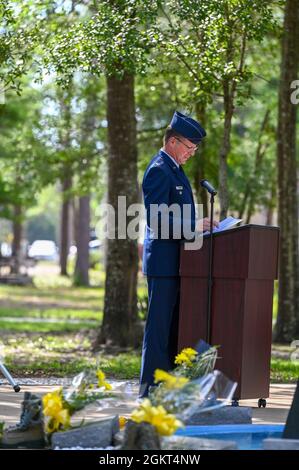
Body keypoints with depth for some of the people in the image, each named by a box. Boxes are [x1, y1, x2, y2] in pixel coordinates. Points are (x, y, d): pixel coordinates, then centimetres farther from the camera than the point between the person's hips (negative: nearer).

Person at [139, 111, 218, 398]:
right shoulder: (159, 170, -13)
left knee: (174, 327, 12)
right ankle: (151, 389, -4)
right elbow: (156, 219, -21)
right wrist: (193, 226, -20)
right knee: (159, 326, -7)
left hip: (174, 262, 10)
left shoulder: (174, 170, 19)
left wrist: (199, 225, 12)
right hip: (163, 262, -10)